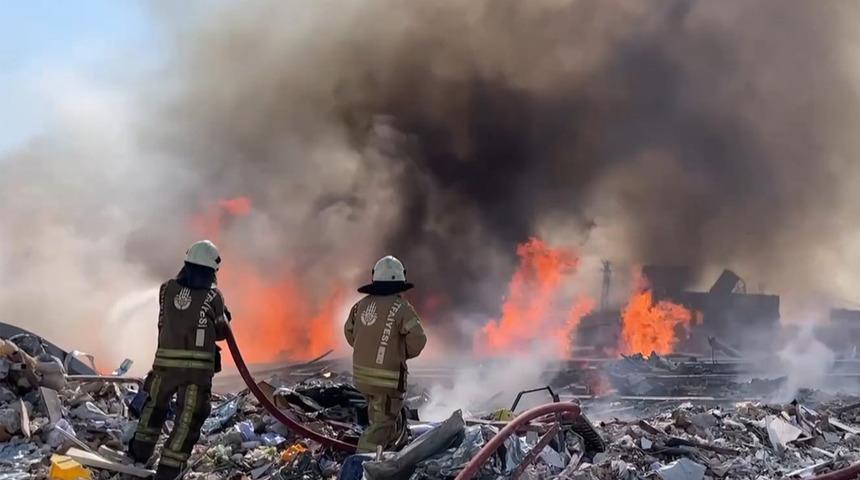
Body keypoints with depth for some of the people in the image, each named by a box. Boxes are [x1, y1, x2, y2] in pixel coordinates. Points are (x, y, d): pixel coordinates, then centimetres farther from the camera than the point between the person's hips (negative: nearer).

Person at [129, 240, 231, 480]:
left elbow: (164, 323, 12)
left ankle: (140, 451, 37)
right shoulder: (213, 296, -6)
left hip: (165, 361, 3)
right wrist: (224, 316, 26)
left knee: (155, 405, 28)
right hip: (199, 367, -3)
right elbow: (221, 332, 6)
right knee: (188, 419, 4)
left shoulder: (166, 289, 1)